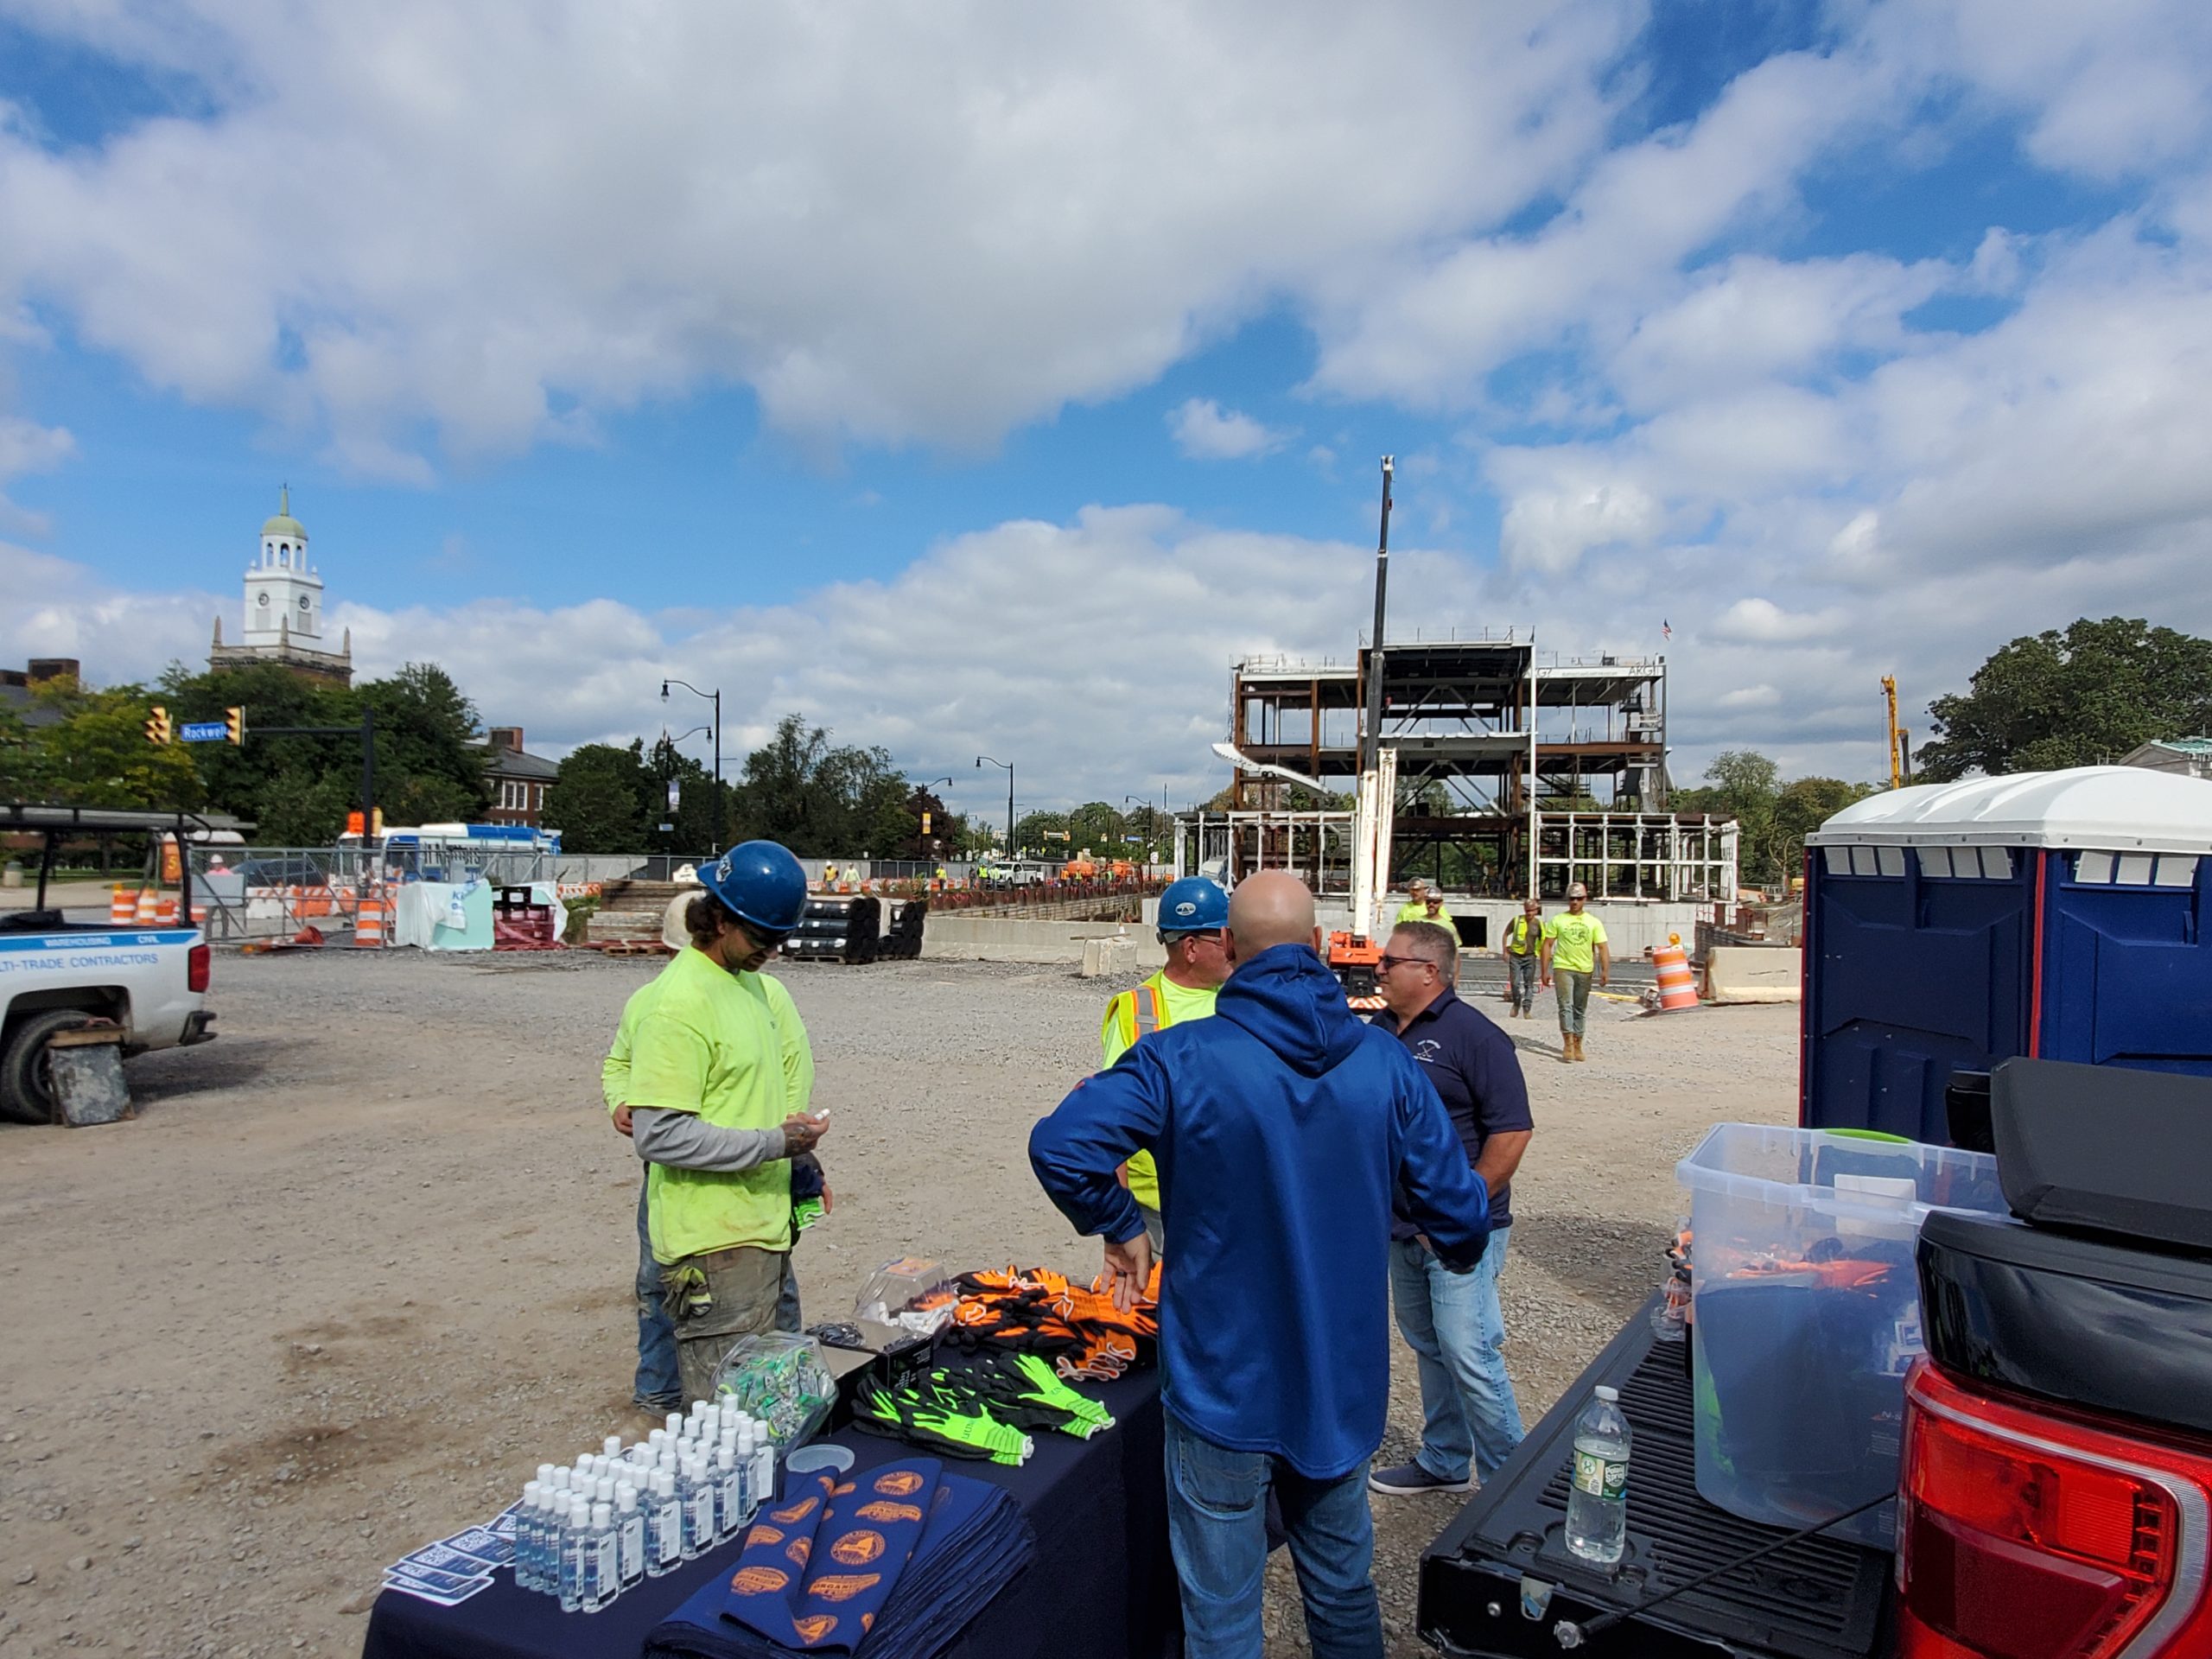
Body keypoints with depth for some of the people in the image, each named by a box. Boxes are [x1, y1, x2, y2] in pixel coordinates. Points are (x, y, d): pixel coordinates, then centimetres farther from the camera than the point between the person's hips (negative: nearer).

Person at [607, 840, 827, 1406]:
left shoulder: (757, 984, 10)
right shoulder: (677, 1003, -17)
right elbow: (659, 1136, -21)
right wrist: (772, 1142, -20)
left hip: (764, 1228, 9)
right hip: (713, 1243, -9)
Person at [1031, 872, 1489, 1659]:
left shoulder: (1182, 1059, -18)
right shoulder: (1387, 1062, -7)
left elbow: (1058, 1145, -28)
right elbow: (1461, 1214, -4)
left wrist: (1119, 1227, -10)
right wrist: (1459, 1250, 20)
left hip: (1223, 1388, -4)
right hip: (1342, 1385, 4)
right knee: (1344, 1593, 26)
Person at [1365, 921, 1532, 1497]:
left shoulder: (1473, 1034, -15)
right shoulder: (1379, 1029, 7)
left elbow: (1512, 1131, -17)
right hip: (1399, 1227, 8)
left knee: (1468, 1354, -4)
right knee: (1427, 1347, 18)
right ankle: (1444, 1462, 34)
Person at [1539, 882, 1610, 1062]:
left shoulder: (1594, 922, 7)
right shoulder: (1557, 920, 3)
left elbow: (1601, 948, 2)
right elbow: (1547, 945, 3)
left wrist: (1605, 970, -10)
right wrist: (1545, 970, -3)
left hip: (1585, 970, 2)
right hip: (1563, 968, -2)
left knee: (1581, 1009, 9)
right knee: (1566, 1005, -13)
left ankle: (1577, 1045, 17)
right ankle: (1568, 1044, -16)